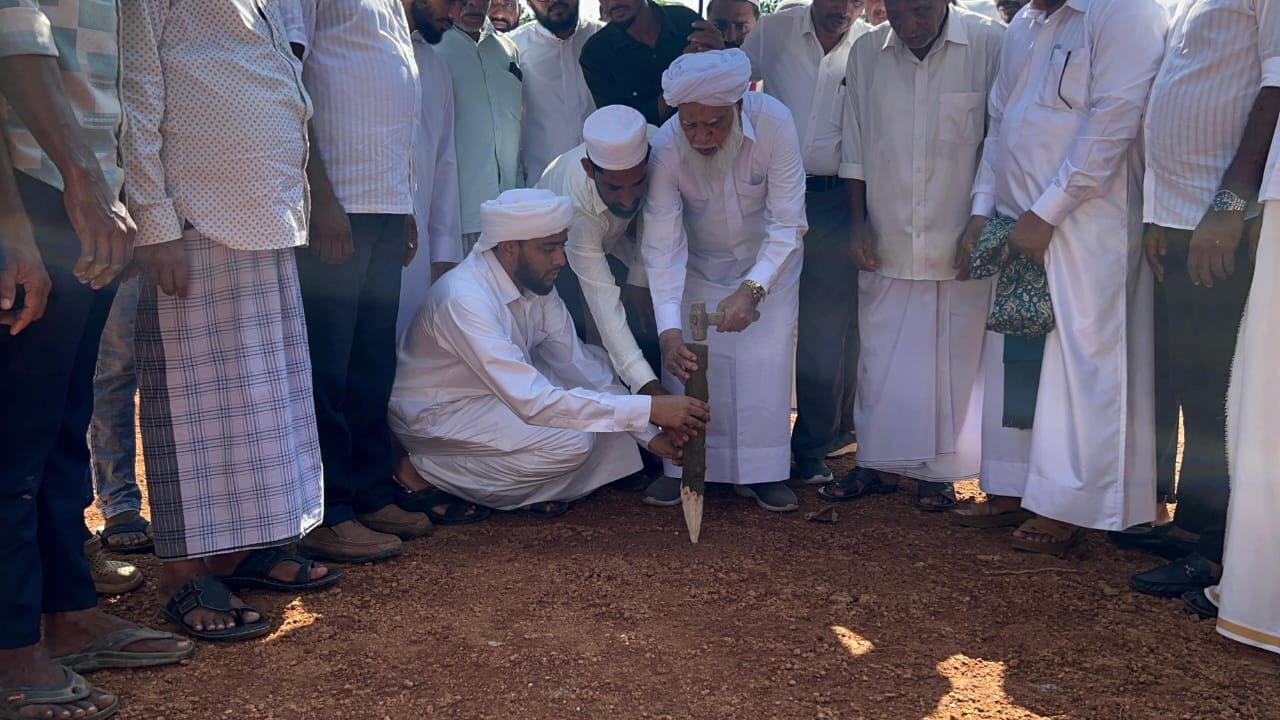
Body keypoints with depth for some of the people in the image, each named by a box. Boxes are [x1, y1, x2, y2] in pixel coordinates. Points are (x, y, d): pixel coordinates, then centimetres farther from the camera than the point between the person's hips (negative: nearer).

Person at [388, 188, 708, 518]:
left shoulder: (537, 284, -6)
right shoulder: (465, 298, -32)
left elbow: (578, 363, 1)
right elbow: (532, 401, -37)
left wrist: (648, 432, -8)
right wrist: (649, 409, -38)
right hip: (436, 416, -9)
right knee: (571, 442, -26)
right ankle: (428, 475, -9)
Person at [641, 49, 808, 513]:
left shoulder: (773, 122, -33)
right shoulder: (665, 149, -31)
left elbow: (787, 224, -29)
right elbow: (663, 246, -30)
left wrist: (753, 289, -42)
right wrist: (669, 330, -41)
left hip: (768, 257, 0)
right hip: (700, 262, 1)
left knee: (766, 357, -7)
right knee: (686, 360, -7)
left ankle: (761, 472, 6)